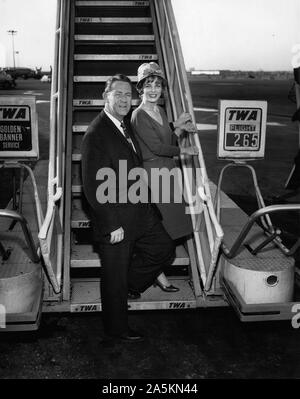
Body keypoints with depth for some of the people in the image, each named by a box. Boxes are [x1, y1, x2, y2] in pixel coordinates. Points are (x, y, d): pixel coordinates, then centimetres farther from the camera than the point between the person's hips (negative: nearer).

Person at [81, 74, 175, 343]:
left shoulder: (126, 125, 10)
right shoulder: (96, 135, -20)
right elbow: (93, 188, -22)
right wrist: (112, 225, -21)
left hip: (141, 215, 9)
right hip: (115, 222, -8)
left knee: (165, 249, 17)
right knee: (115, 278, 9)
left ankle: (130, 283, 35)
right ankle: (116, 328, 30)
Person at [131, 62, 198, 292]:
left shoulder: (160, 111, 12)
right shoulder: (139, 116, -14)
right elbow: (156, 147, -18)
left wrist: (179, 128, -3)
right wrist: (185, 151, -8)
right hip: (152, 173, -8)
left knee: (164, 223, 13)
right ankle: (158, 274, 13)